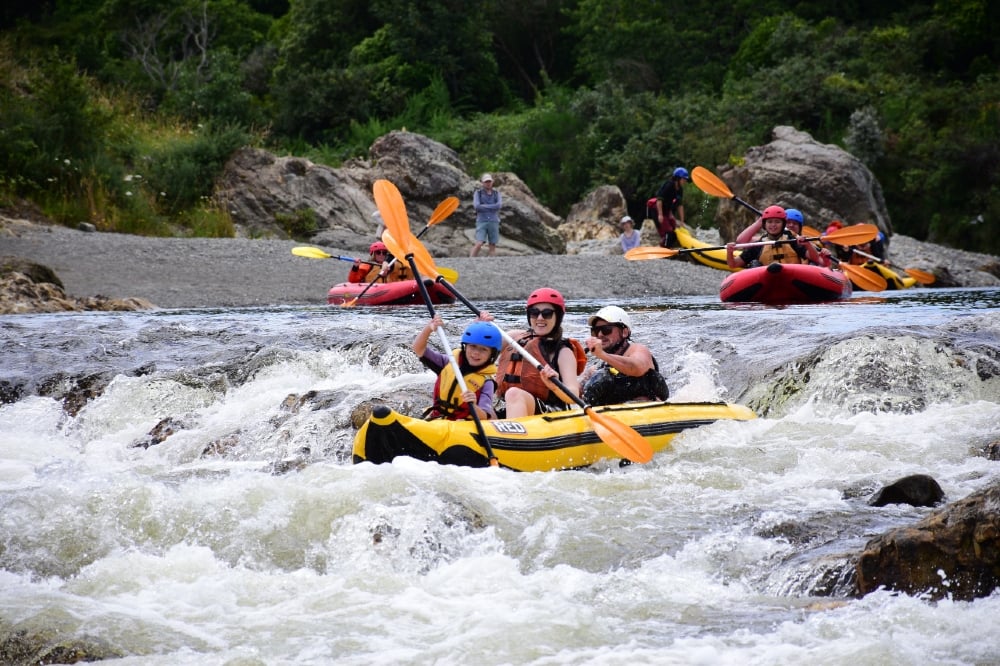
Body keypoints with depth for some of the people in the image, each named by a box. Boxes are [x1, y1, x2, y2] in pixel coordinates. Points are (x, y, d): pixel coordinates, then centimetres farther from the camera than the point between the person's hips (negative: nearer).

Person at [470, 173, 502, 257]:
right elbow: (477, 206, -15)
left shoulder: (497, 194, 7)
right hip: (482, 222, -2)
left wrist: (484, 206, -14)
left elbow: (498, 205, -12)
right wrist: (492, 208, -10)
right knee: (478, 244, -16)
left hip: (493, 222, 2)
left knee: (493, 246, 1)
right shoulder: (478, 193, 2)